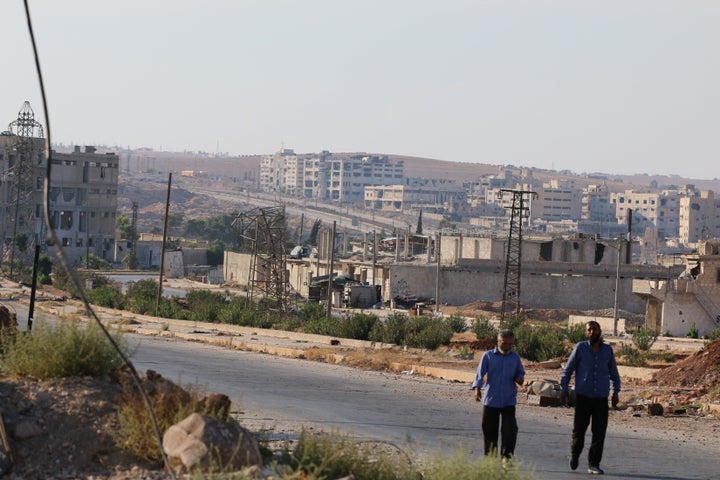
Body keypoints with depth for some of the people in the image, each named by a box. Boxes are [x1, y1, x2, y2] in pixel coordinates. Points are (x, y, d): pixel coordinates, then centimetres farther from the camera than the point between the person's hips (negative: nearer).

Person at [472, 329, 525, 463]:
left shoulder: (515, 357, 10)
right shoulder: (488, 356, 1)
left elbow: (520, 373, 19)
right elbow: (480, 373, -5)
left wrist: (520, 379, -5)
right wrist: (477, 389, -21)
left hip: (509, 400, 1)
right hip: (490, 400, -1)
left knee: (510, 429, -10)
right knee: (489, 429, 5)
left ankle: (506, 456, -4)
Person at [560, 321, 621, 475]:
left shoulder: (607, 350, 6)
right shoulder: (580, 348, -1)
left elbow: (614, 373, 17)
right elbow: (568, 370, 3)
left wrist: (616, 392, 14)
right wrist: (563, 390, -2)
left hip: (601, 398, 2)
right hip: (583, 397, -2)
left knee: (599, 433, -2)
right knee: (579, 429, 0)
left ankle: (593, 465, 5)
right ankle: (575, 454, 28)